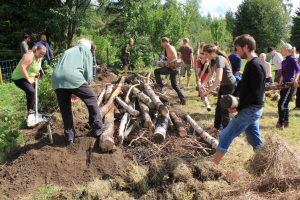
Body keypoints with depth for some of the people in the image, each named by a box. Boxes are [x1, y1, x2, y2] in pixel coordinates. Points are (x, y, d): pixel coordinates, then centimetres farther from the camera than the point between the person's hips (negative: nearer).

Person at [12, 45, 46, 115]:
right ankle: (30, 110, -14)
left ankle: (31, 111, 27)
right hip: (19, 78, -9)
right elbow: (22, 67, -30)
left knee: (31, 93, 14)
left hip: (29, 79, 9)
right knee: (31, 91, -26)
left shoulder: (39, 58, 6)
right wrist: (28, 79, -28)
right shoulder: (30, 56, -22)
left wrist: (36, 73, 5)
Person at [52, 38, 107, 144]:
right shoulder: (86, 50, 21)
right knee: (91, 99, 12)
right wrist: (85, 86, 24)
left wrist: (72, 91, 35)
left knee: (65, 108, 17)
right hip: (73, 77, -5)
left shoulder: (67, 51, 38)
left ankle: (69, 136, 23)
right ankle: (98, 128, 17)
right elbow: (88, 72, 10)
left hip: (57, 79, 6)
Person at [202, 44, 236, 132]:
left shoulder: (220, 60, -30)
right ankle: (217, 127, 32)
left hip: (229, 85, -9)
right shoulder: (214, 60, -2)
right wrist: (203, 83, -5)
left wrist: (208, 91, -40)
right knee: (219, 107, 18)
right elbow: (211, 74, 8)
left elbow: (218, 79, -42)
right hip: (224, 85, 9)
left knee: (224, 109, -2)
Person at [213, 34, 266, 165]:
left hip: (250, 110, -10)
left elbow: (255, 94, -23)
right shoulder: (252, 64, 10)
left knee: (225, 136, -4)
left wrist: (238, 108, -16)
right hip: (252, 110, 10)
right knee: (255, 140, 18)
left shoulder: (255, 66, -20)